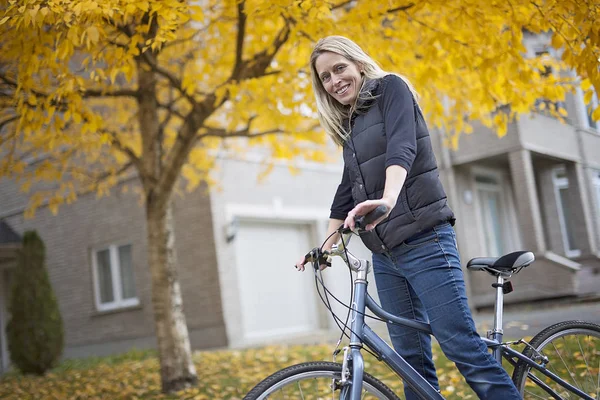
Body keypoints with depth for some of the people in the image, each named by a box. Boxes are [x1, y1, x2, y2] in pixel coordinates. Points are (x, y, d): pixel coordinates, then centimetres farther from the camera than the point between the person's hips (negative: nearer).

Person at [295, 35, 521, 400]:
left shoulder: (390, 87, 0)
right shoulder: (350, 127, 20)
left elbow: (402, 146, -18)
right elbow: (347, 190, 21)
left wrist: (388, 199, -35)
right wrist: (328, 244, 13)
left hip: (423, 240, -7)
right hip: (384, 253, 7)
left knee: (463, 346, -11)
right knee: (412, 358, 6)